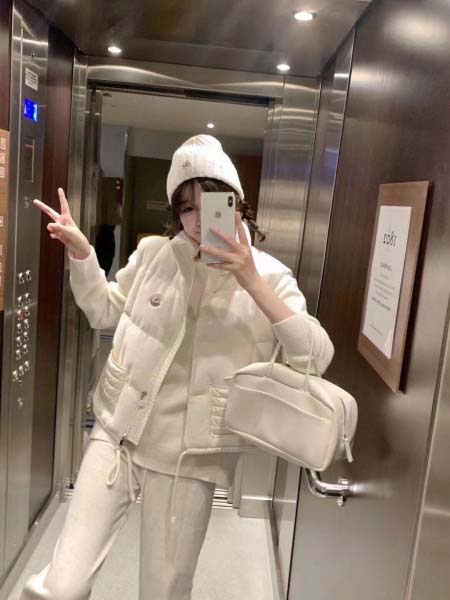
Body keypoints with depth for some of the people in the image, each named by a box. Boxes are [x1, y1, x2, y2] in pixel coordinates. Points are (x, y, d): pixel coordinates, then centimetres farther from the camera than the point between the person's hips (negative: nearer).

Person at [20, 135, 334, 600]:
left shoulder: (267, 275, -5)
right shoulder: (154, 253, 0)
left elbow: (318, 357, -16)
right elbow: (104, 311, 15)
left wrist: (252, 282, -24)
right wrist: (81, 252, 0)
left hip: (190, 454, -1)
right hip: (119, 432, 2)